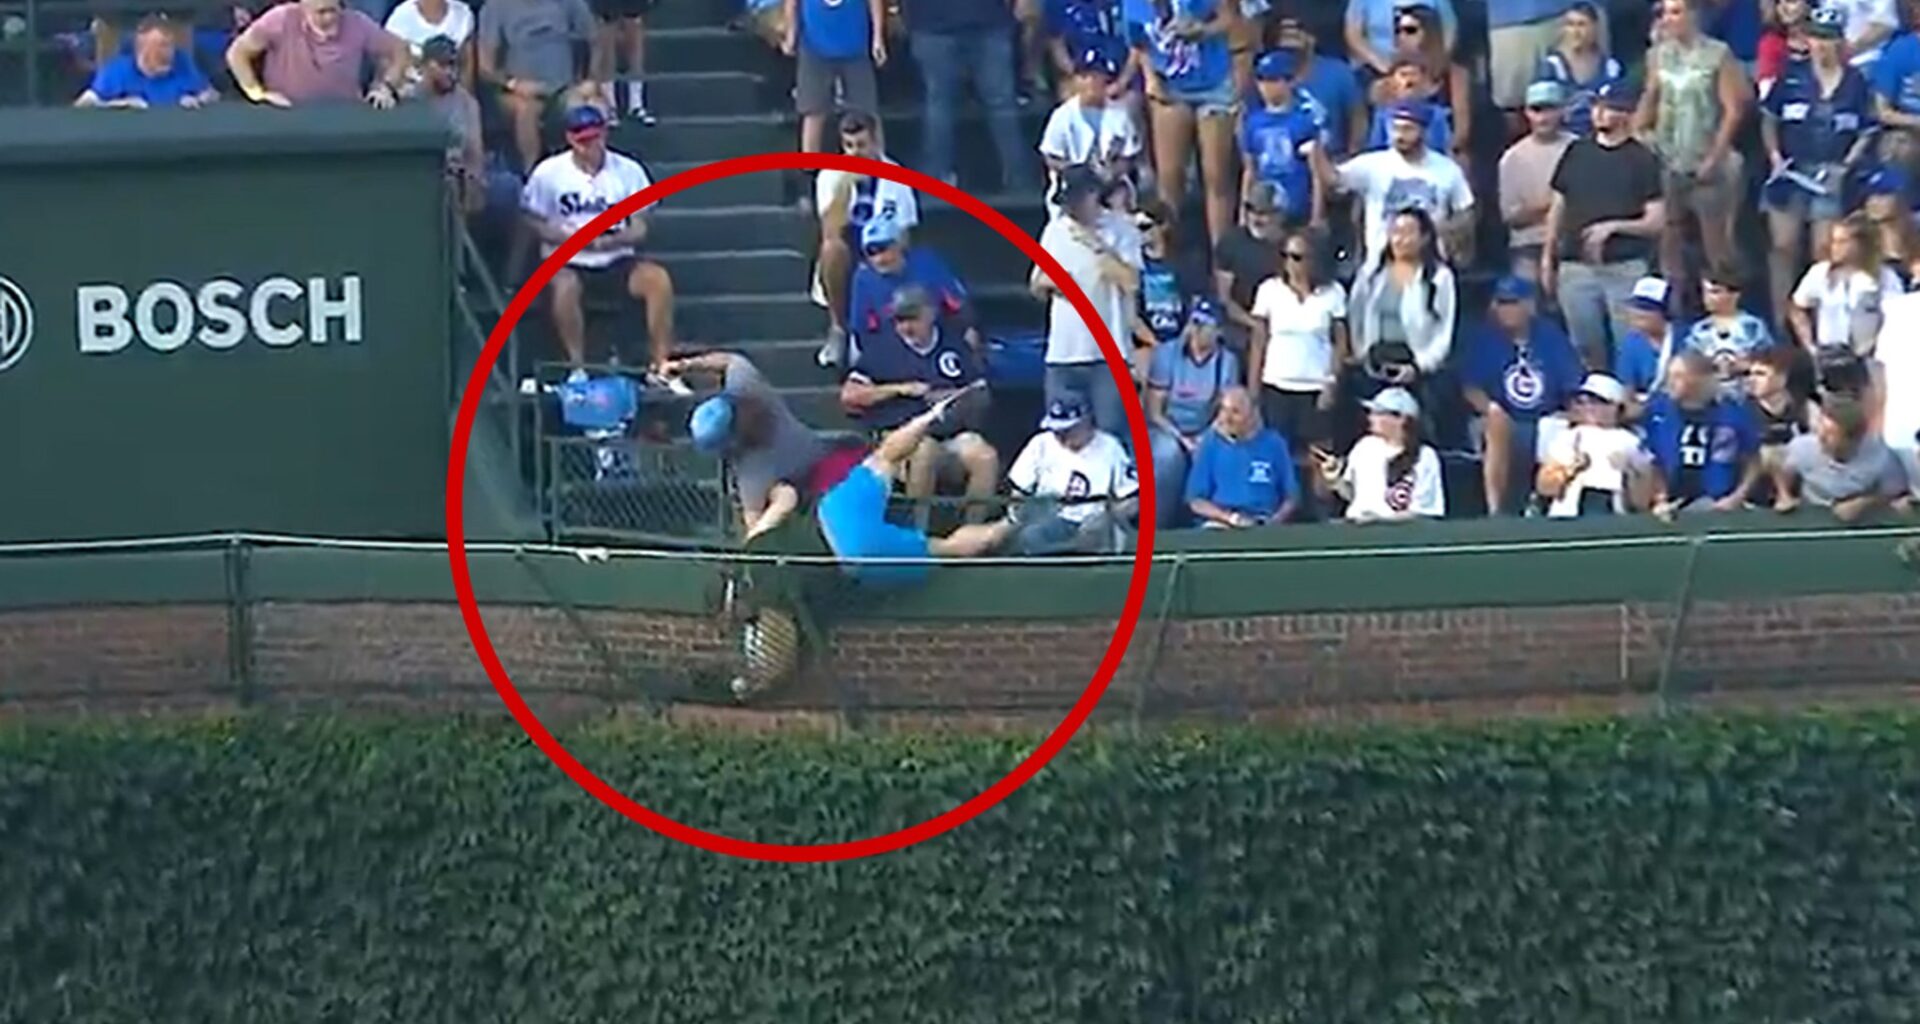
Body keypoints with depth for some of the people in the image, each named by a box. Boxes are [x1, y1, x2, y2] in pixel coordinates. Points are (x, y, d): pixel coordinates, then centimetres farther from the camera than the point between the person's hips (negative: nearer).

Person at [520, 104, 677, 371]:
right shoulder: (549, 173, -3)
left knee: (658, 279, -25)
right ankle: (577, 366, -24)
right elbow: (534, 224, 0)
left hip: (616, 261, 2)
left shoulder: (628, 171, 1)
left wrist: (612, 240, -20)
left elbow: (640, 229, 2)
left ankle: (661, 362, -17)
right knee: (566, 285, -37)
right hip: (566, 261, -2)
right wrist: (569, 236, -18)